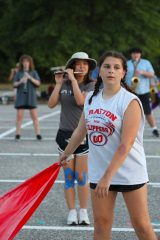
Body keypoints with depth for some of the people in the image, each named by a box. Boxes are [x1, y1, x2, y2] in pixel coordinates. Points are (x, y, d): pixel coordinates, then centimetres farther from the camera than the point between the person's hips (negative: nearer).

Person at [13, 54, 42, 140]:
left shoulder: (34, 73, 7)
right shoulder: (18, 73, 8)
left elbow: (38, 83, -2)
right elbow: (14, 84, 5)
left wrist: (30, 78, -15)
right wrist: (20, 82, -15)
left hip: (31, 97, -1)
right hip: (21, 97, 1)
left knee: (34, 116, -4)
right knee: (19, 116, -2)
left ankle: (38, 134, -4)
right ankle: (17, 134, 4)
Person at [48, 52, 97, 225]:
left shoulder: (91, 86, -4)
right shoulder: (64, 84, 3)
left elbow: (80, 100, -22)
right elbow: (51, 104, -5)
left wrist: (73, 79, -17)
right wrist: (58, 83, -9)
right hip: (65, 134, 2)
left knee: (82, 177, 1)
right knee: (69, 177, 5)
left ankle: (83, 212, 10)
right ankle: (72, 212, 11)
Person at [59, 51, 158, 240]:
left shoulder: (130, 102, -15)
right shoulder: (91, 98, 4)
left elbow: (126, 145, -22)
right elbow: (80, 131, 20)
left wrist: (108, 177, -27)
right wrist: (66, 154, 30)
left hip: (130, 173, -5)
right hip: (98, 172, 5)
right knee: (101, 223, 5)